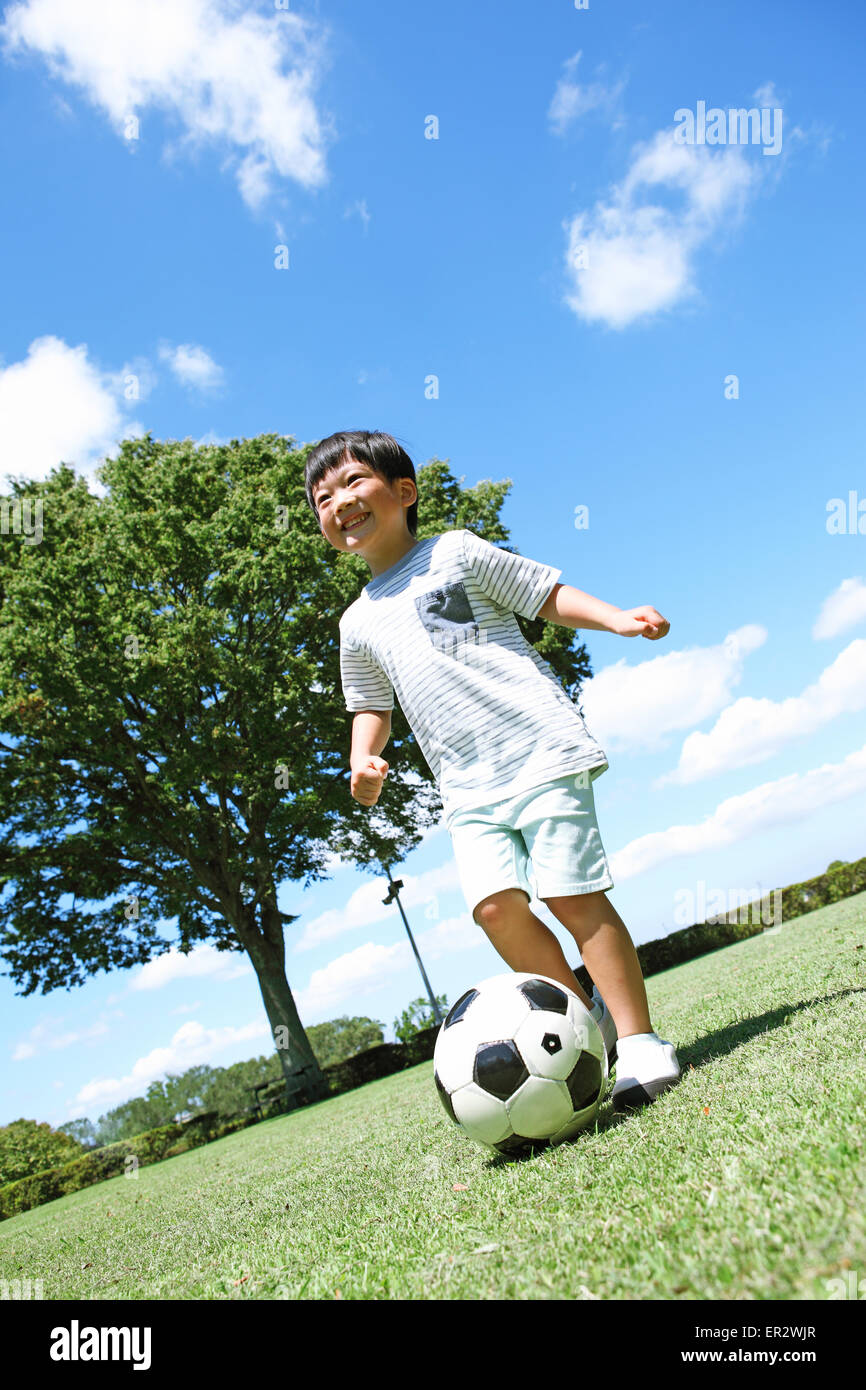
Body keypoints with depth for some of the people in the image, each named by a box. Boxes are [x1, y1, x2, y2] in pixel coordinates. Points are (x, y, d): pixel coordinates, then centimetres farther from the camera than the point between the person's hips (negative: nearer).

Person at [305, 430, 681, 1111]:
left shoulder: (457, 551, 4)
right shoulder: (359, 625, 16)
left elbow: (548, 593, 5)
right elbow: (371, 704, 26)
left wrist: (616, 617, -10)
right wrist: (364, 759, 6)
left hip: (539, 748, -4)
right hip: (468, 786, 4)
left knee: (573, 893, -8)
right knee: (496, 903, -11)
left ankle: (639, 1040, 7)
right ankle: (587, 1017, 9)